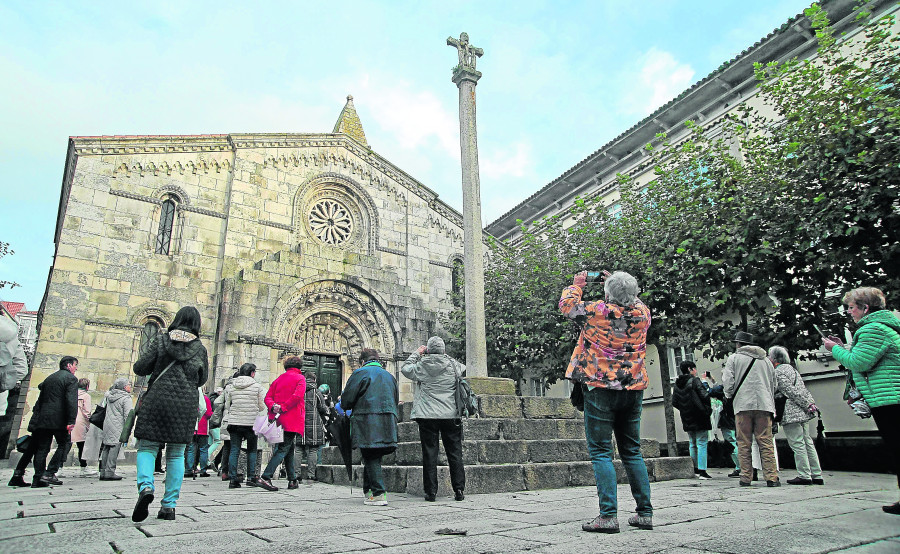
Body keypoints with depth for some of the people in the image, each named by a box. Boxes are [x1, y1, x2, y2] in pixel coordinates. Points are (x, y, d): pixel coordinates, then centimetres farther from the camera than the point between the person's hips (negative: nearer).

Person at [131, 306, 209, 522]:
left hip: (157, 400, -1)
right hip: (186, 405, 1)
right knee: (176, 454, 8)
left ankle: (145, 486, -19)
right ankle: (169, 505, 8)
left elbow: (140, 368, -2)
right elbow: (202, 379, 11)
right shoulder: (200, 349, 3)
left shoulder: (161, 340, 0)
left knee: (147, 448, 8)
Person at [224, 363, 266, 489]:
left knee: (234, 450, 7)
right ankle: (251, 477, 6)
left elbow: (227, 406, 11)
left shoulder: (230, 387, 6)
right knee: (252, 450, 9)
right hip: (251, 422, -2)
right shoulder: (257, 386, -3)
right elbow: (262, 407, 0)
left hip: (234, 422, 3)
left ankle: (233, 479, 4)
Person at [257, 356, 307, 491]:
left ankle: (293, 480, 17)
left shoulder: (278, 379, 17)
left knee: (289, 449, 14)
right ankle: (265, 477, -18)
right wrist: (283, 408, -13)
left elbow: (267, 397, 7)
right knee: (283, 449, -6)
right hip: (292, 420, -6)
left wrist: (273, 407, -8)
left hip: (278, 419, 6)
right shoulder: (300, 378, 0)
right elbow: (297, 395, -16)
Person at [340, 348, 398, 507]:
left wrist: (346, 405, 20)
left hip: (367, 423, -6)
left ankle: (379, 494, -7)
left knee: (370, 459, -2)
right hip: (388, 424, 6)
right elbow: (396, 400, 22)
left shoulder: (360, 373, -1)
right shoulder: (389, 376, 18)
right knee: (374, 458, 14)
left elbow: (346, 400, -2)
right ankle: (369, 491, 21)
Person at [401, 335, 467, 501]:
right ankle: (459, 489, 9)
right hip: (451, 415, 1)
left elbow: (405, 369, 13)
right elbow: (464, 369, 21)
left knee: (429, 453, 4)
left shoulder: (421, 366, -5)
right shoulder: (452, 365, -1)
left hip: (428, 415, -1)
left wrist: (416, 353, 20)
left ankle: (430, 492, 6)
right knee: (455, 453, 8)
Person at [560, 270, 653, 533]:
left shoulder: (596, 311, -12)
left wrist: (577, 285, 21)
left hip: (600, 389, -5)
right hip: (633, 390, 5)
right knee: (632, 452, 14)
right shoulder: (642, 313, 0)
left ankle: (608, 515, -4)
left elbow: (566, 304, 5)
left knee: (601, 452, 0)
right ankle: (645, 513, 18)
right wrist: (622, 287, 29)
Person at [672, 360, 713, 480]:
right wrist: (708, 409, -2)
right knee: (702, 443, -3)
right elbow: (704, 396, -18)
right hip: (699, 418, -6)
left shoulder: (677, 384, 8)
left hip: (687, 419, 6)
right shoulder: (694, 381, -11)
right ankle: (702, 471, -5)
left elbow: (674, 402, 8)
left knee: (693, 444, 14)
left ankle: (695, 469, 18)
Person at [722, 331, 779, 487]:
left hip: (743, 405, -3)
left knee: (744, 444, 1)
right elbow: (773, 385, 22)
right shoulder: (766, 360, 19)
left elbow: (728, 382, -1)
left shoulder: (734, 358, 5)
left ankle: (746, 478, 3)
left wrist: (730, 396, 19)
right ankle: (772, 478, -1)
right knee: (766, 443, 3)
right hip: (764, 405, 3)